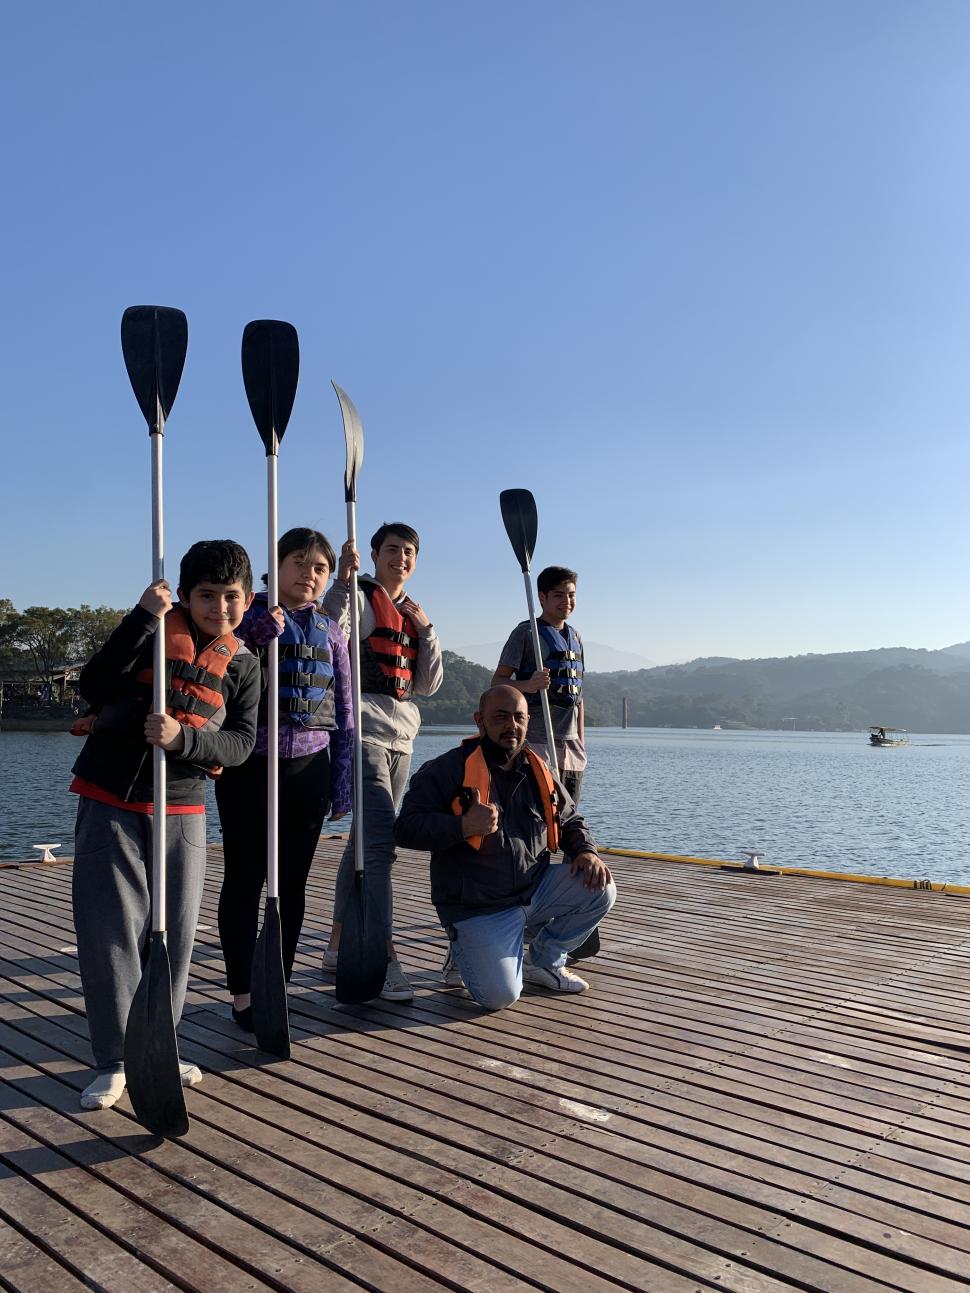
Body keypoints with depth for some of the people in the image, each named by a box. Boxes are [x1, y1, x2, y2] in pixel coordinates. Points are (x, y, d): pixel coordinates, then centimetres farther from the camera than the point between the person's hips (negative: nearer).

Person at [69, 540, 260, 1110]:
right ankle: (115, 1059, 13)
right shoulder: (155, 629, -5)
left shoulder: (242, 664, 5)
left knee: (175, 932, 6)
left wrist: (183, 738, -23)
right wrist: (142, 617, -26)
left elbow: (241, 742, -4)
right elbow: (94, 686, -18)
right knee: (111, 930, -2)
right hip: (110, 803, -3)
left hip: (183, 811, 3)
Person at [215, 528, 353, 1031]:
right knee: (245, 878, 2)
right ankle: (244, 993, 13)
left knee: (292, 880, 8)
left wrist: (341, 783, 8)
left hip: (309, 767, 3)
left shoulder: (330, 631, 10)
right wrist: (257, 637, -23)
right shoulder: (250, 613, 0)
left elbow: (344, 713, 12)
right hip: (250, 764, -3)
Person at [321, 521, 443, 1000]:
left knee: (363, 839, 12)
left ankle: (339, 944, 22)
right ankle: (384, 957, -14)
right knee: (380, 840, -16)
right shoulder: (359, 598, -3)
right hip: (363, 730, -8)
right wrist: (343, 580, -33)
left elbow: (428, 685, 14)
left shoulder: (412, 613, 20)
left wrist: (425, 628, 4)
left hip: (400, 736, 8)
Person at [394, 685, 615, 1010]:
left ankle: (543, 960, 11)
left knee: (600, 889, -14)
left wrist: (585, 850, -2)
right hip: (479, 908, -6)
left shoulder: (539, 773, 8)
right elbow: (406, 828, -17)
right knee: (500, 995, -21)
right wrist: (463, 827, -31)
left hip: (535, 890, 6)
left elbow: (570, 821, 21)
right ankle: (465, 946, 14)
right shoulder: (448, 769, -11)